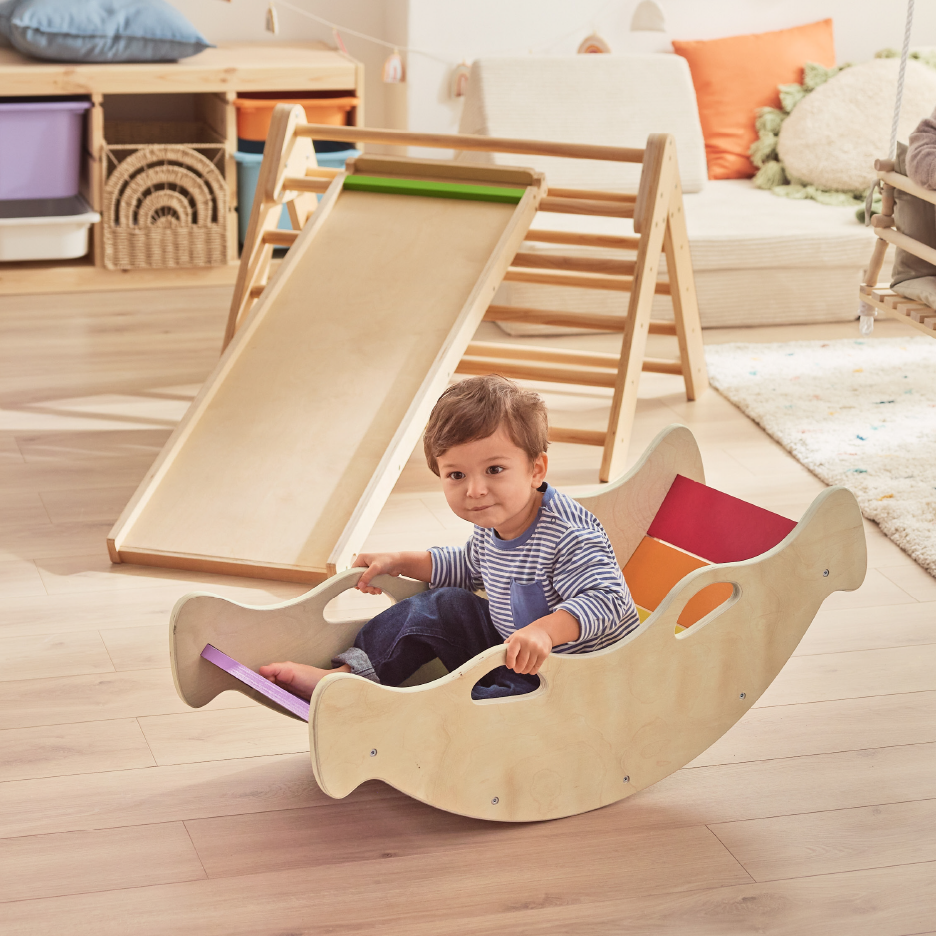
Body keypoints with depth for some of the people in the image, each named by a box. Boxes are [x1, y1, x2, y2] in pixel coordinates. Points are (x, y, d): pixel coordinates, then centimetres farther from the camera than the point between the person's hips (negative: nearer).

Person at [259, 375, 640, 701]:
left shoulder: (567, 535, -29)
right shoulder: (492, 524, 0)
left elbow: (608, 598, -37)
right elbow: (470, 567, 22)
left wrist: (546, 630, -50)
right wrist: (400, 562, 16)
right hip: (512, 650, 9)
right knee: (442, 607, 10)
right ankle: (347, 676, 9)